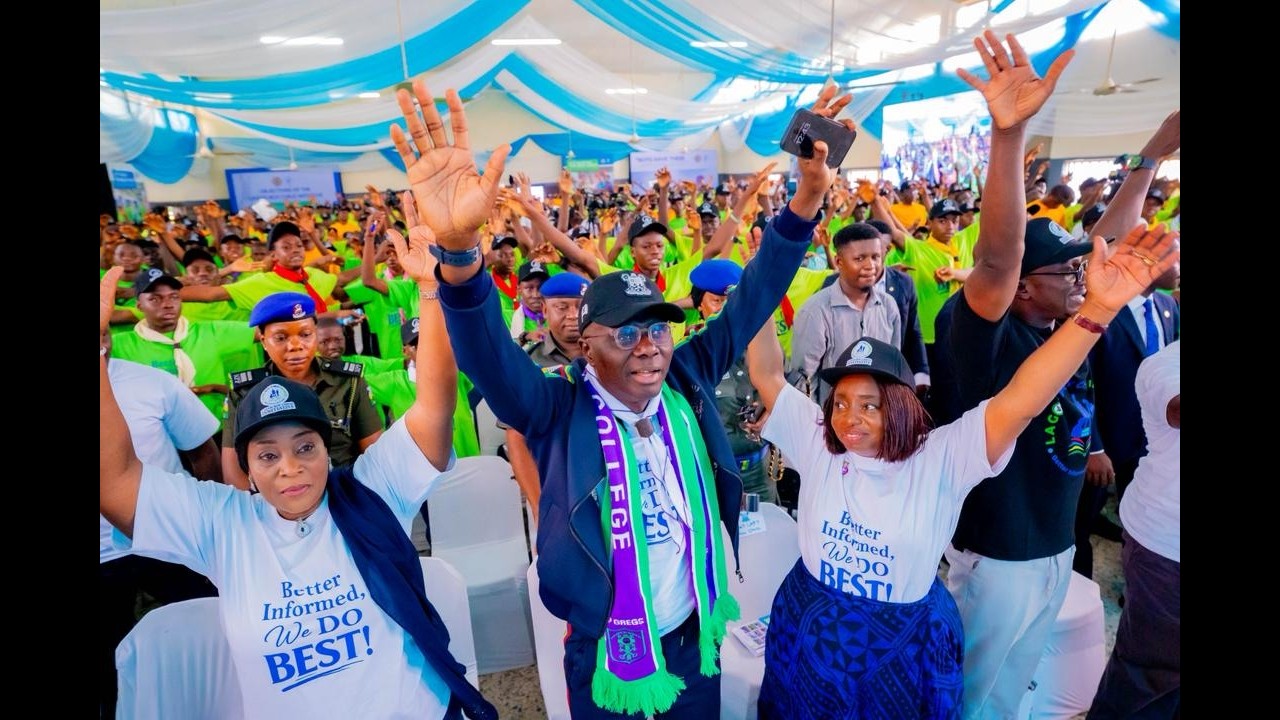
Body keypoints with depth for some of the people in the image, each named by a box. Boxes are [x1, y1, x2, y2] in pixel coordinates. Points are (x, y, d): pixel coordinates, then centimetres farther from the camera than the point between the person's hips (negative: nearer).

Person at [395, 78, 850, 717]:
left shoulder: (688, 380, -9)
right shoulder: (558, 410, -19)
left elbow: (750, 302, -10)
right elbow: (487, 352, -34)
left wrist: (807, 197, -20)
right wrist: (459, 248, -52)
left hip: (695, 638, 3)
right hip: (606, 654, -3)